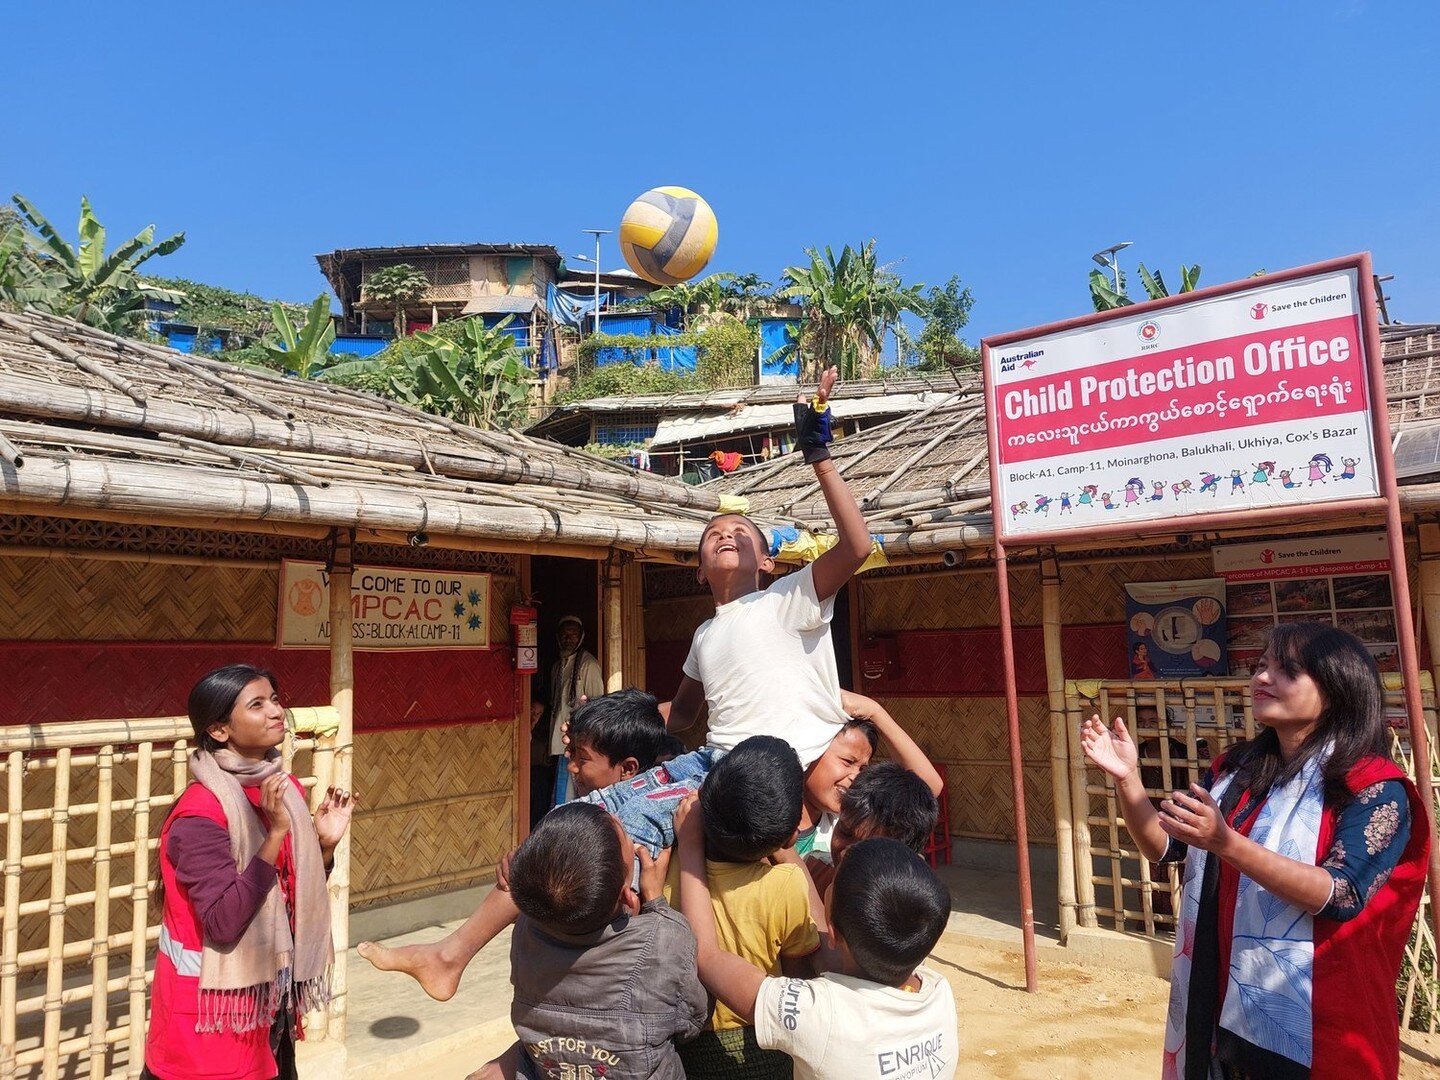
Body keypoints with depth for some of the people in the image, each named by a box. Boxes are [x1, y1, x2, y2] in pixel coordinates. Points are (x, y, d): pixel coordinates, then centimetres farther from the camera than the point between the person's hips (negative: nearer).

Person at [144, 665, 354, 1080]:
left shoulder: (286, 789, 0)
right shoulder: (201, 812, -22)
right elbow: (223, 922, -28)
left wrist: (325, 844, -9)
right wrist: (276, 834, -31)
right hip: (214, 1004, -7)